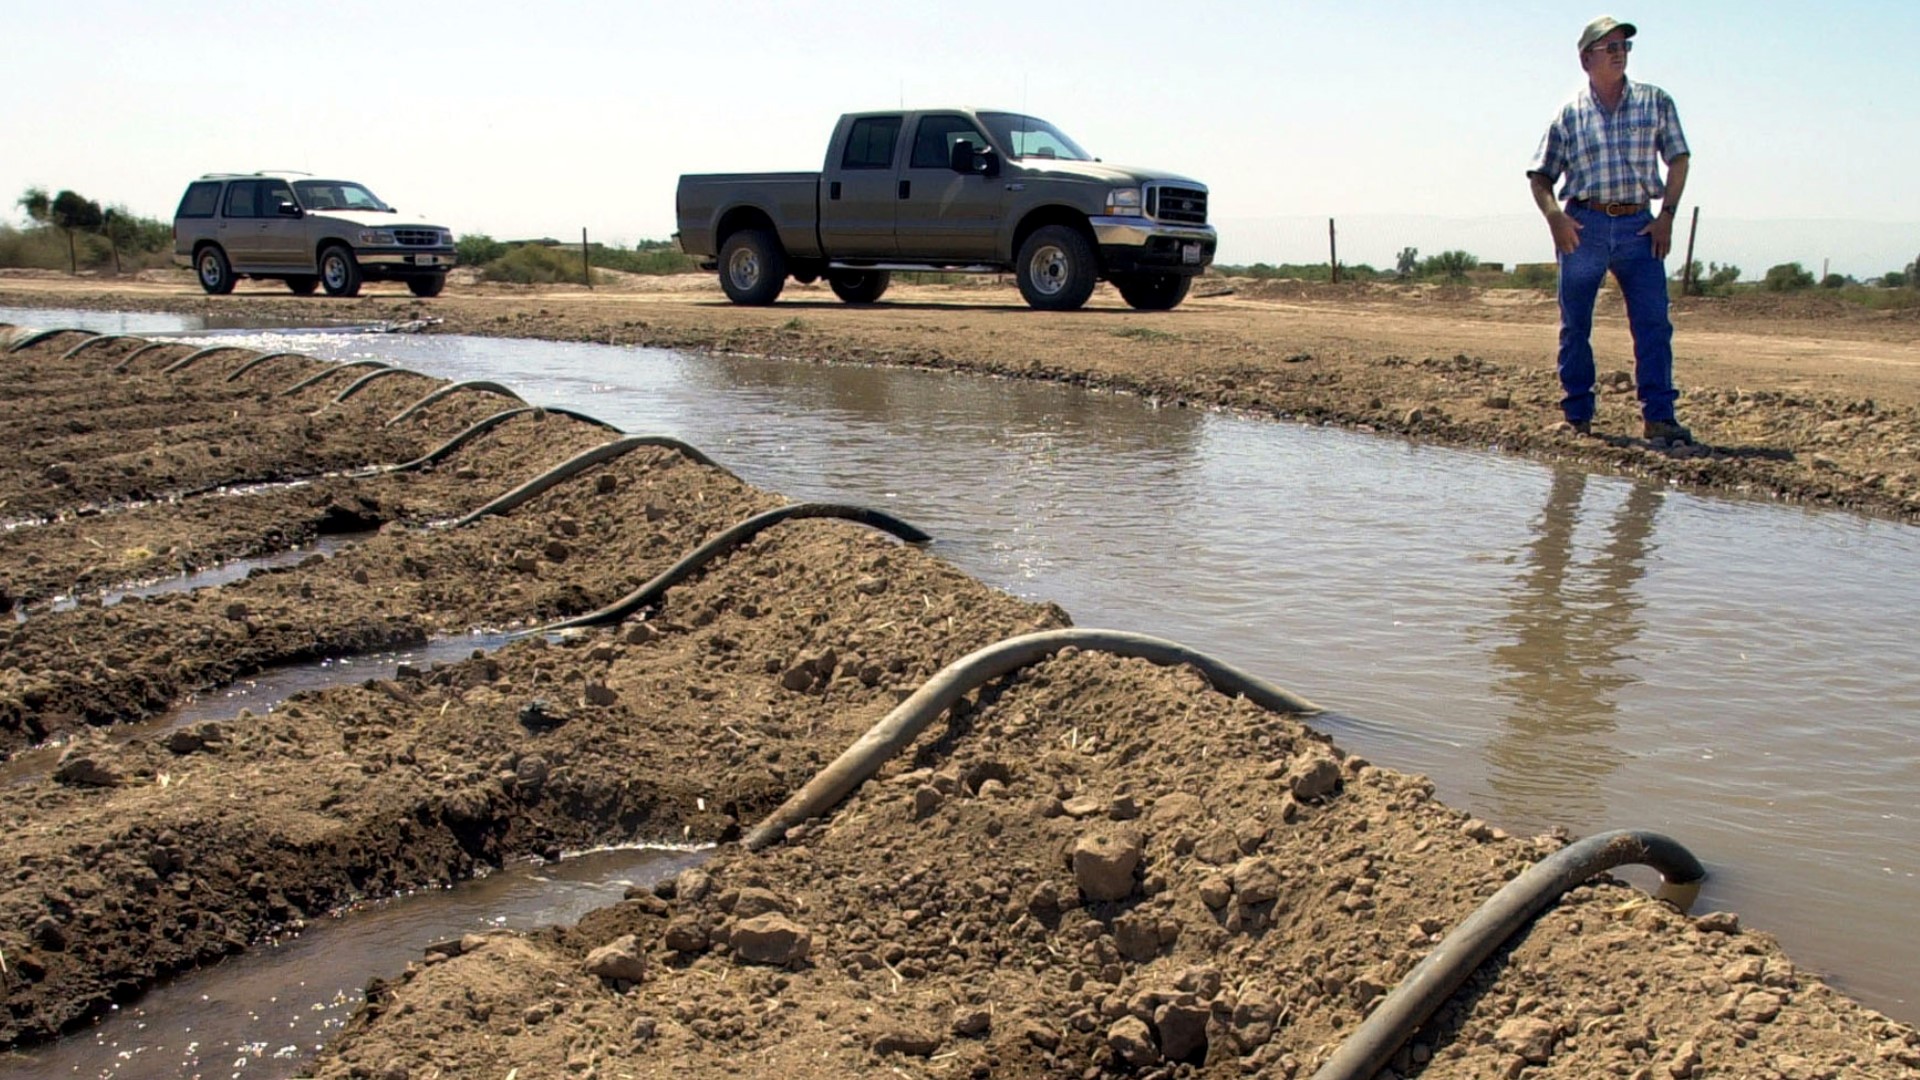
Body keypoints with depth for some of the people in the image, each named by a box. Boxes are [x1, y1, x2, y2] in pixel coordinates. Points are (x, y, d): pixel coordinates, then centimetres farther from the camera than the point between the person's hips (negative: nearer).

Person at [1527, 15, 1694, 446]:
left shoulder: (1656, 102, 9)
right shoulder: (1570, 113, 7)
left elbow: (1678, 159, 11)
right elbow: (1540, 176, 8)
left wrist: (1667, 215, -1)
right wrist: (1555, 216, -10)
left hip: (1638, 225, 1)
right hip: (1584, 225, 0)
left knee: (1654, 323, -7)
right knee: (1575, 326, 3)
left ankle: (1658, 417, -7)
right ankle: (1577, 417, 12)